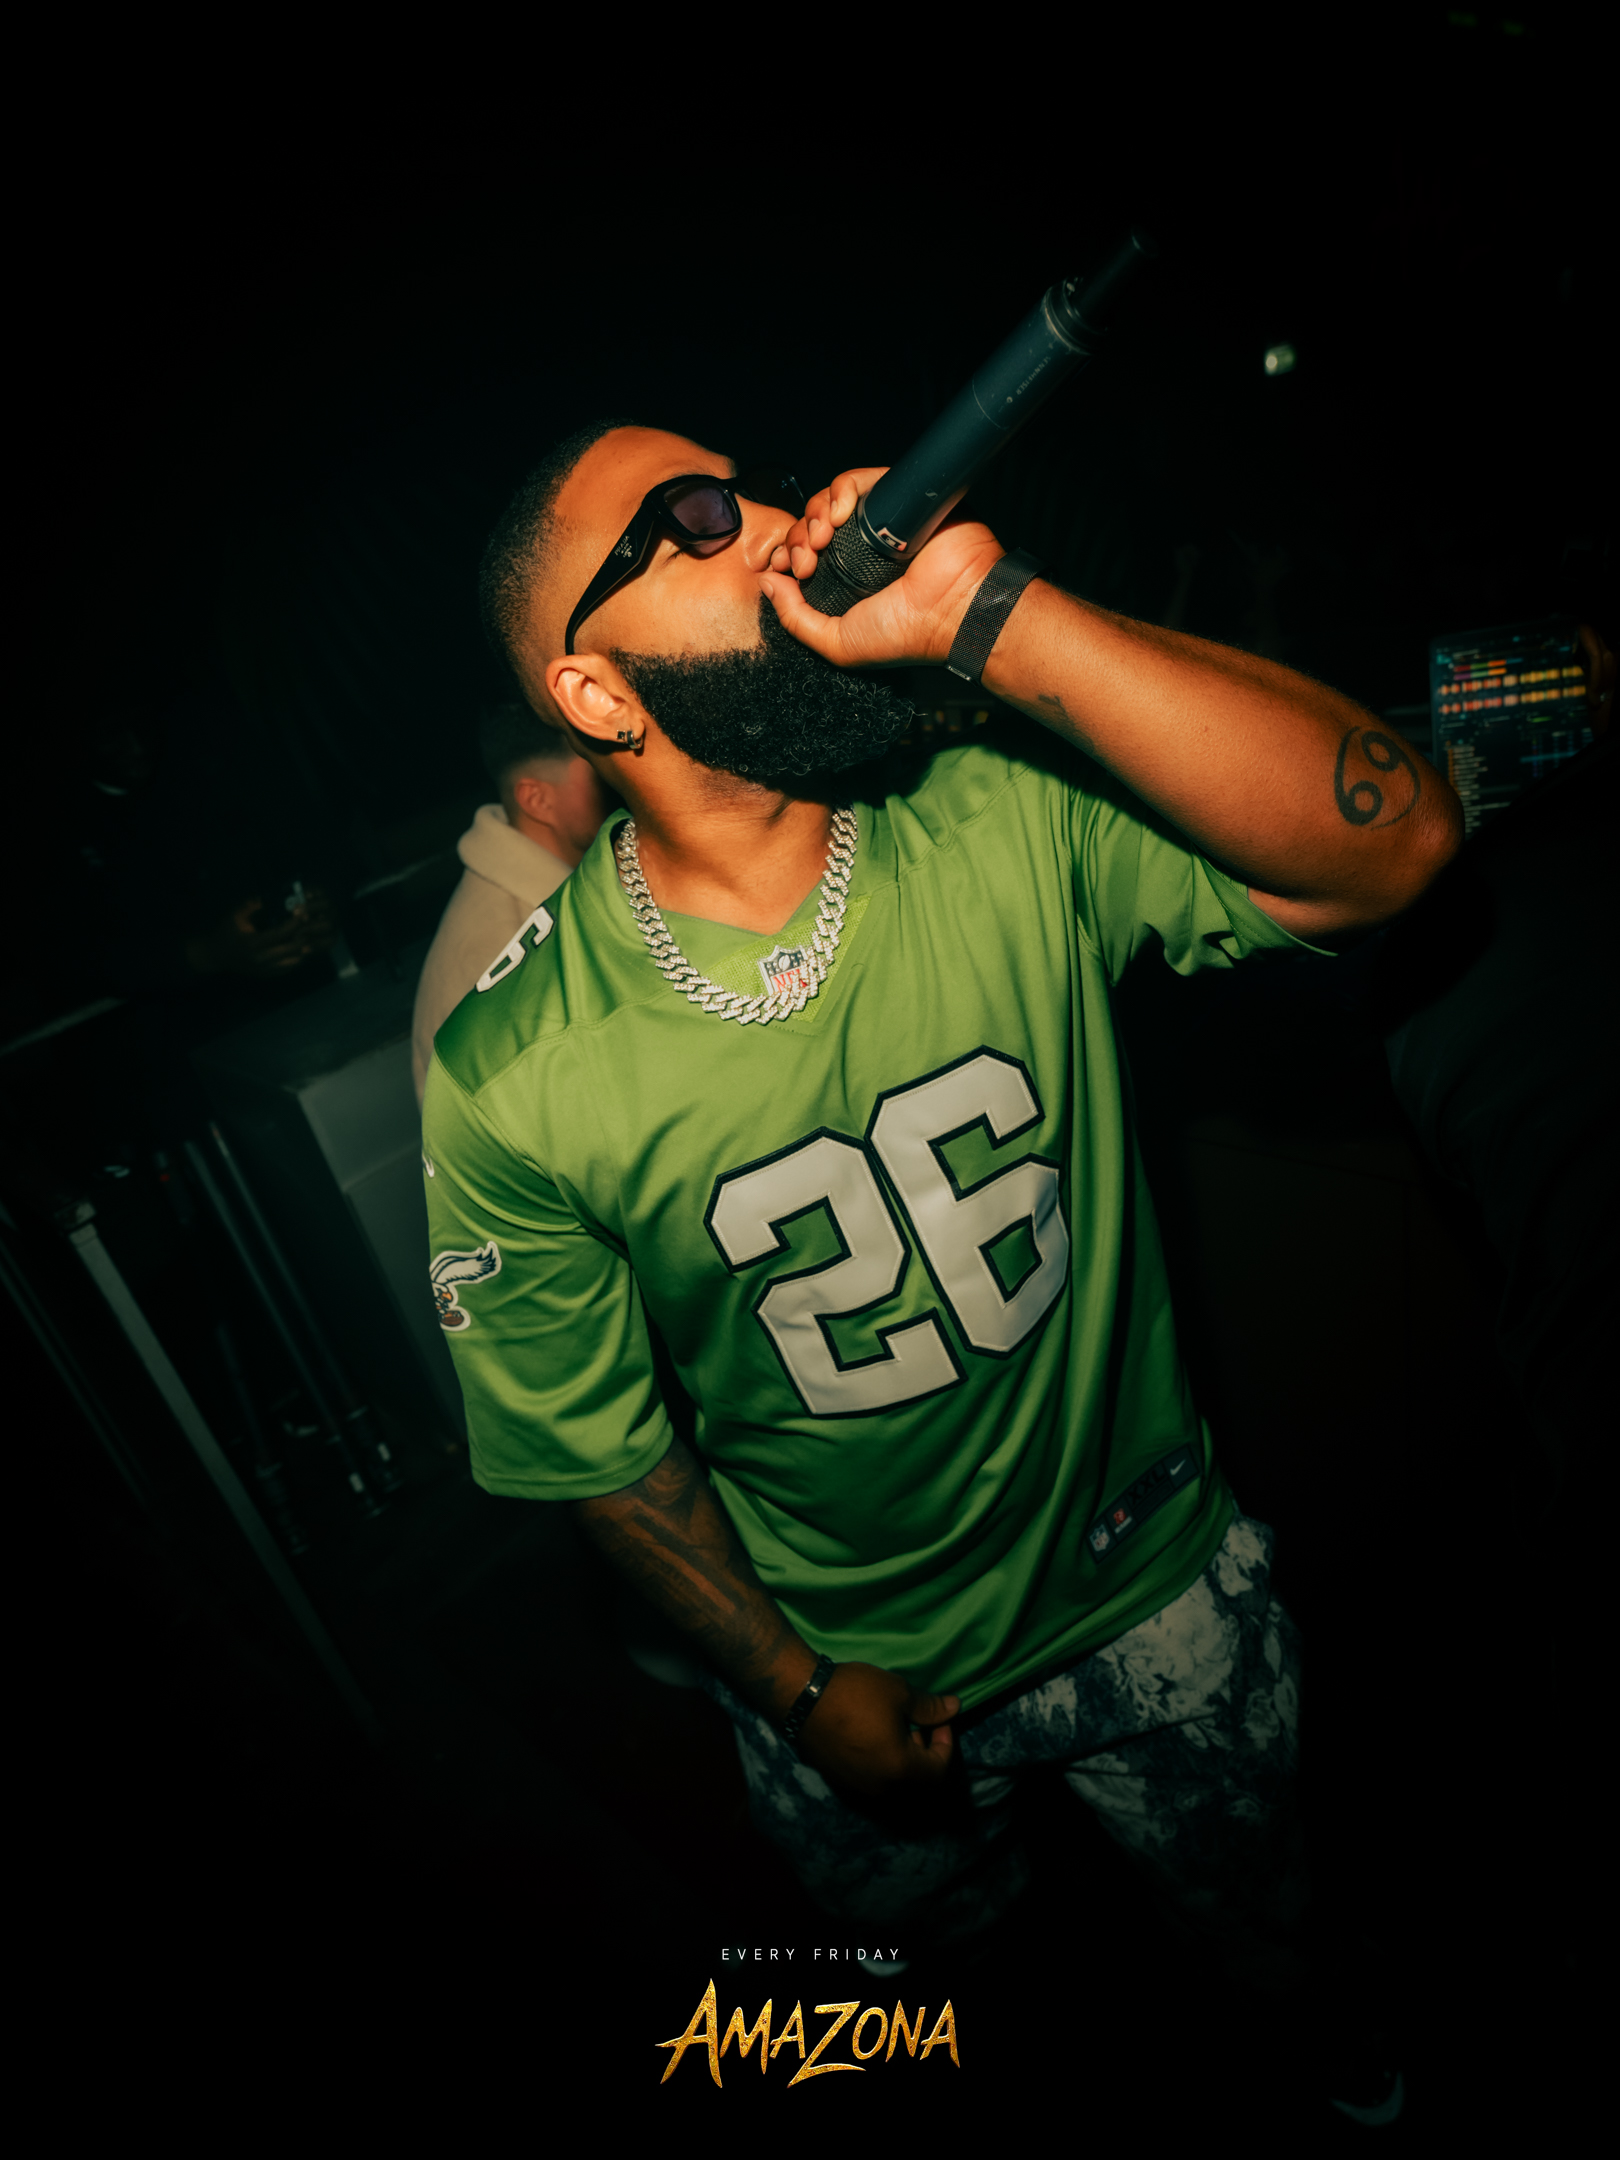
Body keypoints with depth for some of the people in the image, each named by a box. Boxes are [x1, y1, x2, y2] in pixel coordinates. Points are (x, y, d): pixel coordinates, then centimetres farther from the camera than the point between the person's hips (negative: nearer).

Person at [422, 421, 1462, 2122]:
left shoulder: (1007, 824, -22)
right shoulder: (505, 1082, -24)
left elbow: (1387, 847, -34)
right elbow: (597, 1445, -11)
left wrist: (987, 615, -40)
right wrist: (799, 1689, -4)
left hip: (1159, 1584, 1)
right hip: (844, 1665, 0)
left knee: (1277, 1935, 30)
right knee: (955, 1974, 32)